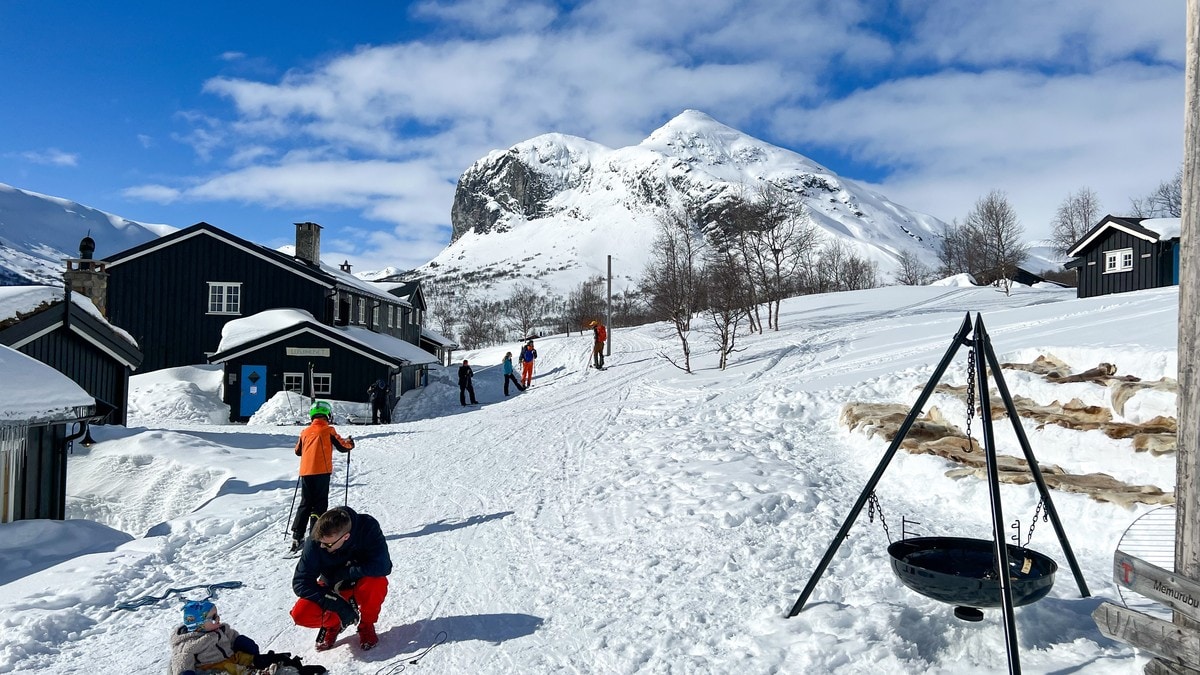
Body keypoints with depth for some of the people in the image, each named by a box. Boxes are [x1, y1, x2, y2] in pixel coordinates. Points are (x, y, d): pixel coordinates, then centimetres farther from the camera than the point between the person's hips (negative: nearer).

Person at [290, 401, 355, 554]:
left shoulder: (305, 432, 12)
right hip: (322, 472, -4)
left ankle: (297, 536, 9)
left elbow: (298, 451, 24)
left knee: (305, 504, 13)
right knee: (319, 504, 0)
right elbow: (342, 447, 1)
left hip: (305, 472, 5)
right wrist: (350, 443, 22)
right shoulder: (328, 430, -1)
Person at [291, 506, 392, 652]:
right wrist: (336, 604, -29)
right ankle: (332, 622, 11)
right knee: (300, 614, -23)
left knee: (377, 582, -35)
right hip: (332, 590, 2)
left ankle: (366, 625, -4)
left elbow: (383, 565, -38)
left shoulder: (368, 527, -30)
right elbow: (300, 582, -22)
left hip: (360, 586, -2)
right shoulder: (315, 542, -25)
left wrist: (344, 573, -30)